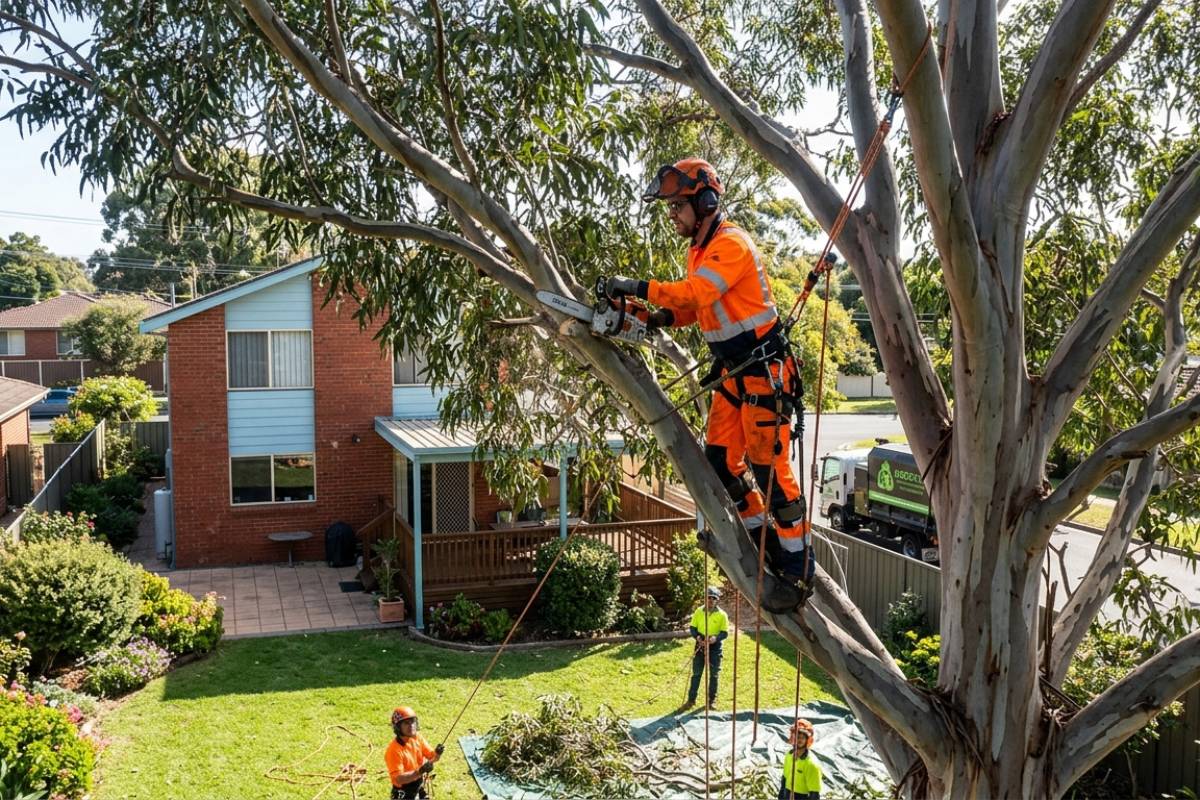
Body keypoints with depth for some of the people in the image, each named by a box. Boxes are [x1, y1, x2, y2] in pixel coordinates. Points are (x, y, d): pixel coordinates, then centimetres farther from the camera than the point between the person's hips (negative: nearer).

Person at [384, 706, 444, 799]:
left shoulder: (417, 737, -5)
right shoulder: (393, 749, -25)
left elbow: (432, 757, -1)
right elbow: (398, 779, -27)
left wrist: (437, 753, -24)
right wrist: (419, 771, -38)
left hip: (420, 788, 7)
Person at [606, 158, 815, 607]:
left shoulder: (731, 244, -17)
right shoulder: (699, 249, 14)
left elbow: (696, 292, -31)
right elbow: (697, 306, 13)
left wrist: (637, 287, -30)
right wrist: (662, 318, -4)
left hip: (764, 371, -9)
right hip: (732, 372, 9)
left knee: (768, 466, -7)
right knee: (721, 459, 7)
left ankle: (798, 568, 4)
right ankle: (767, 544, 21)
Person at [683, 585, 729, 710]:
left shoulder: (722, 615, -7)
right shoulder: (699, 611, -2)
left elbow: (725, 632, -6)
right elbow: (692, 627, 3)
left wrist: (716, 638, -26)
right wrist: (697, 636, -18)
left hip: (715, 647, -1)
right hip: (700, 645, 1)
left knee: (714, 675, 7)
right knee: (696, 674, 7)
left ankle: (712, 700, 21)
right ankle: (691, 699, 15)